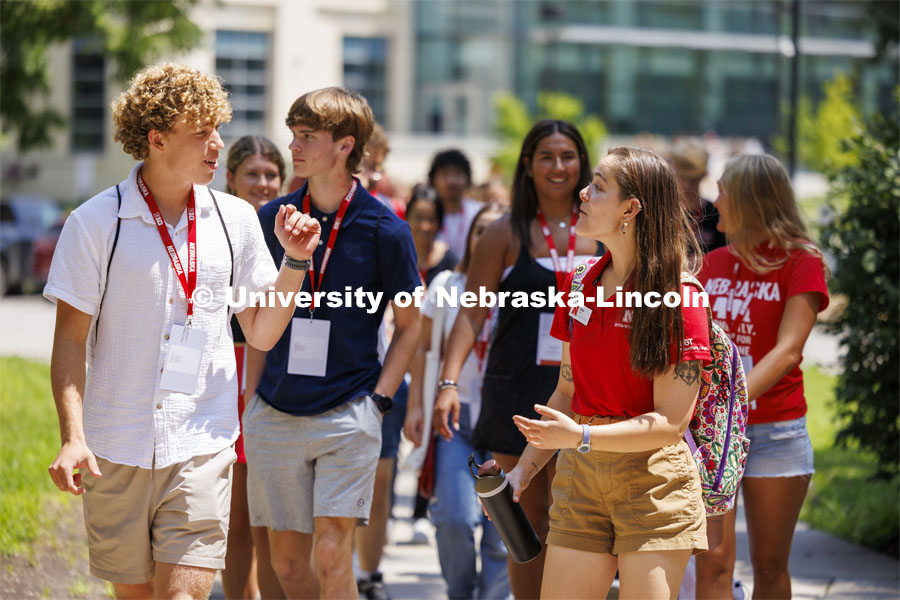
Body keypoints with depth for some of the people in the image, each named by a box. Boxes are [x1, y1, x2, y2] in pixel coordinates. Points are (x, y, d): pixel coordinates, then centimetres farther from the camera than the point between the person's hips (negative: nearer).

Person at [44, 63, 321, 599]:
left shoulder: (235, 220, 6)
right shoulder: (95, 223, -3)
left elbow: (262, 333, 12)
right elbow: (70, 341, -2)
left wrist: (295, 261, -2)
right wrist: (73, 438, -12)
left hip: (202, 447, 1)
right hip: (115, 450, -1)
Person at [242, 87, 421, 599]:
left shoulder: (385, 230, -5)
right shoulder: (272, 219, 5)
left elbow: (409, 325, 4)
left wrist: (378, 399, -6)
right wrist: (246, 394, 9)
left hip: (348, 415, -4)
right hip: (274, 414, 4)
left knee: (331, 557, -10)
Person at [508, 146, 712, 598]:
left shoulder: (679, 298, -11)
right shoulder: (580, 285, 10)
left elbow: (670, 422, -14)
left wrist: (582, 437, -23)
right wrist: (523, 469, 8)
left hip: (654, 481, -6)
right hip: (580, 477, 6)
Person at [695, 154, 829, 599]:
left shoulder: (801, 263, -5)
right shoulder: (711, 264, 11)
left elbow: (787, 350, -17)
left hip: (775, 429, -3)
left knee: (770, 564, 6)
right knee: (713, 563, -8)